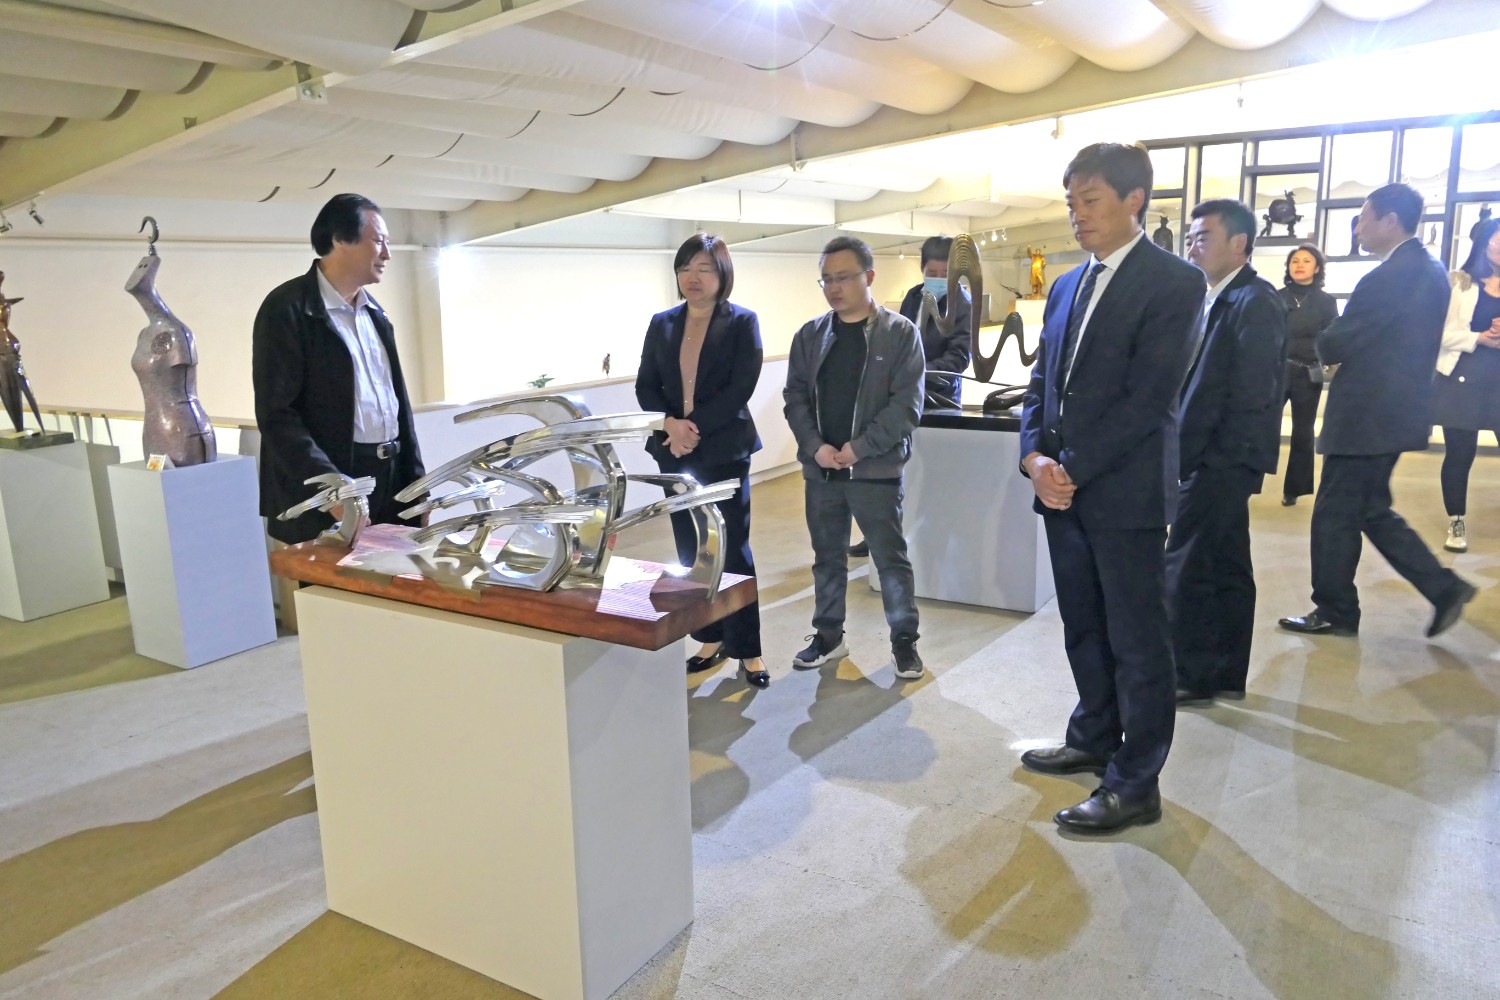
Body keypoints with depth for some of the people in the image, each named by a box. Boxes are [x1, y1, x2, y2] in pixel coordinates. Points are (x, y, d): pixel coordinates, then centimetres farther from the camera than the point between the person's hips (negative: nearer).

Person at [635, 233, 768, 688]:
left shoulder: (742, 322, -3)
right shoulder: (661, 324, 9)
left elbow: (740, 388, -12)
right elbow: (645, 385, 4)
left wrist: (695, 428, -18)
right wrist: (670, 425, -14)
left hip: (724, 451, -4)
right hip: (675, 452, 4)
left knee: (732, 550, 0)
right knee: (690, 551, 10)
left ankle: (746, 649, 10)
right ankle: (711, 639, 23)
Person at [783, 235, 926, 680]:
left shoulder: (900, 333, -5)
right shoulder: (809, 335, 6)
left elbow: (907, 403, -10)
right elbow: (795, 397, 5)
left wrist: (860, 448, -16)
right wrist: (815, 446, -10)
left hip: (876, 469, -4)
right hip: (820, 469, 4)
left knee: (891, 559, 5)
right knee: (827, 558, 14)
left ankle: (904, 640, 20)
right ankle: (828, 635, 29)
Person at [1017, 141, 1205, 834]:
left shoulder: (1174, 282, -9)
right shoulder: (1066, 287, 15)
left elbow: (1147, 398, -16)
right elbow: (1041, 383, 12)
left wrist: (1071, 468, -17)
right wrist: (1035, 458, -5)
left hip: (1126, 491, -7)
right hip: (1063, 489, 7)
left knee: (1137, 641, 3)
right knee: (1083, 629, 18)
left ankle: (1135, 786, 14)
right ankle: (1094, 741, 36)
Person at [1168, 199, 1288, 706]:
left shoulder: (1253, 301, -14)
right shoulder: (1221, 298, 13)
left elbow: (1250, 394, -19)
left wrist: (1193, 454, -16)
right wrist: (1188, 451, 7)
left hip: (1223, 459, -9)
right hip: (1217, 459, 9)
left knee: (1185, 568, -4)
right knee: (1226, 567, 14)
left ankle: (1193, 677, 8)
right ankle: (1226, 674, 24)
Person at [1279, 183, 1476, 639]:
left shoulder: (1389, 276, -21)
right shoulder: (1429, 268, 12)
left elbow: (1333, 346, -19)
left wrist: (1326, 342, 4)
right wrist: (1341, 342, 6)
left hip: (1367, 414, -10)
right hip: (1395, 409, 10)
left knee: (1334, 517, 3)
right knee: (1372, 511, 19)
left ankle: (1334, 612, 14)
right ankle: (1444, 588, 18)